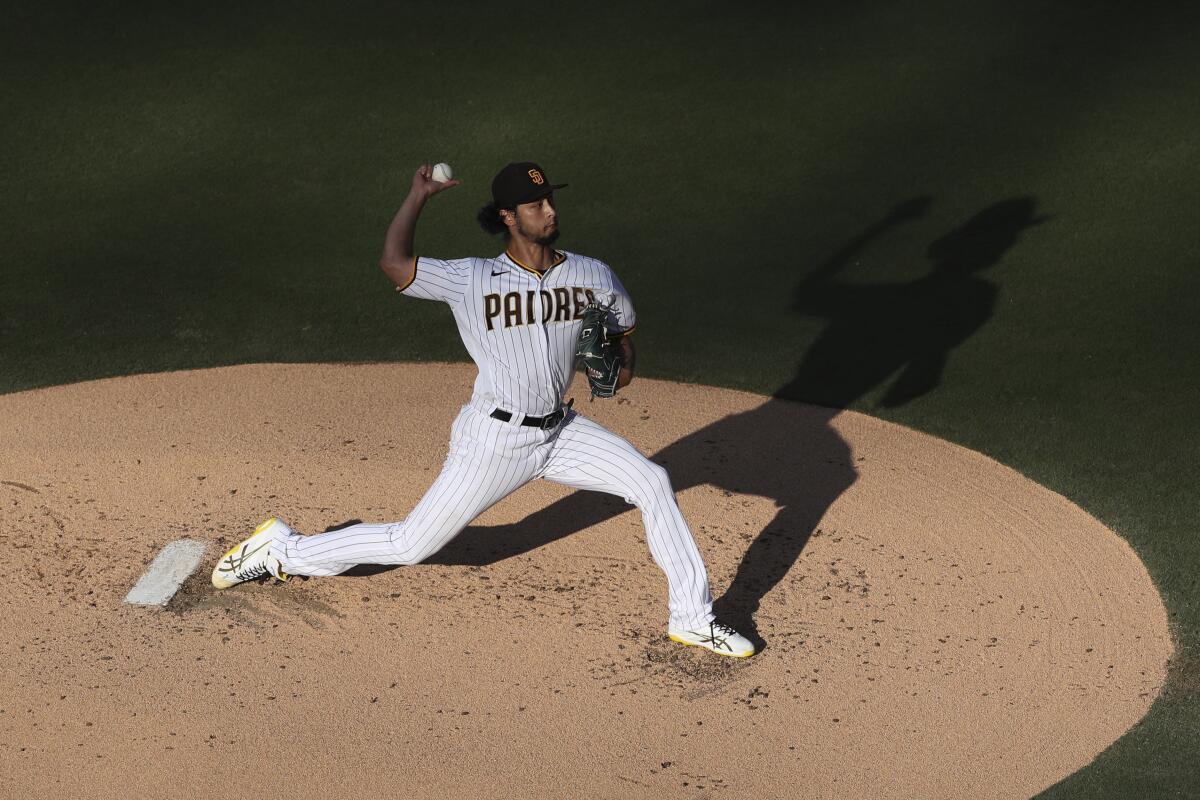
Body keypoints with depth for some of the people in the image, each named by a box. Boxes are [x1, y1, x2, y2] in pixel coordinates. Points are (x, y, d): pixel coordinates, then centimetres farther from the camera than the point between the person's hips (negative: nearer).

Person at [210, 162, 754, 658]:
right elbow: (394, 263, -23)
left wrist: (622, 361, -7)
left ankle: (690, 618, -2)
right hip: (494, 440, -4)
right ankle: (281, 550, 19)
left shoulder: (592, 276, -1)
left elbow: (623, 327, 16)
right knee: (410, 546, 0)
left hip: (560, 432, 4)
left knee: (652, 483, -10)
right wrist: (419, 195, -12)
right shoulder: (473, 281, -13)